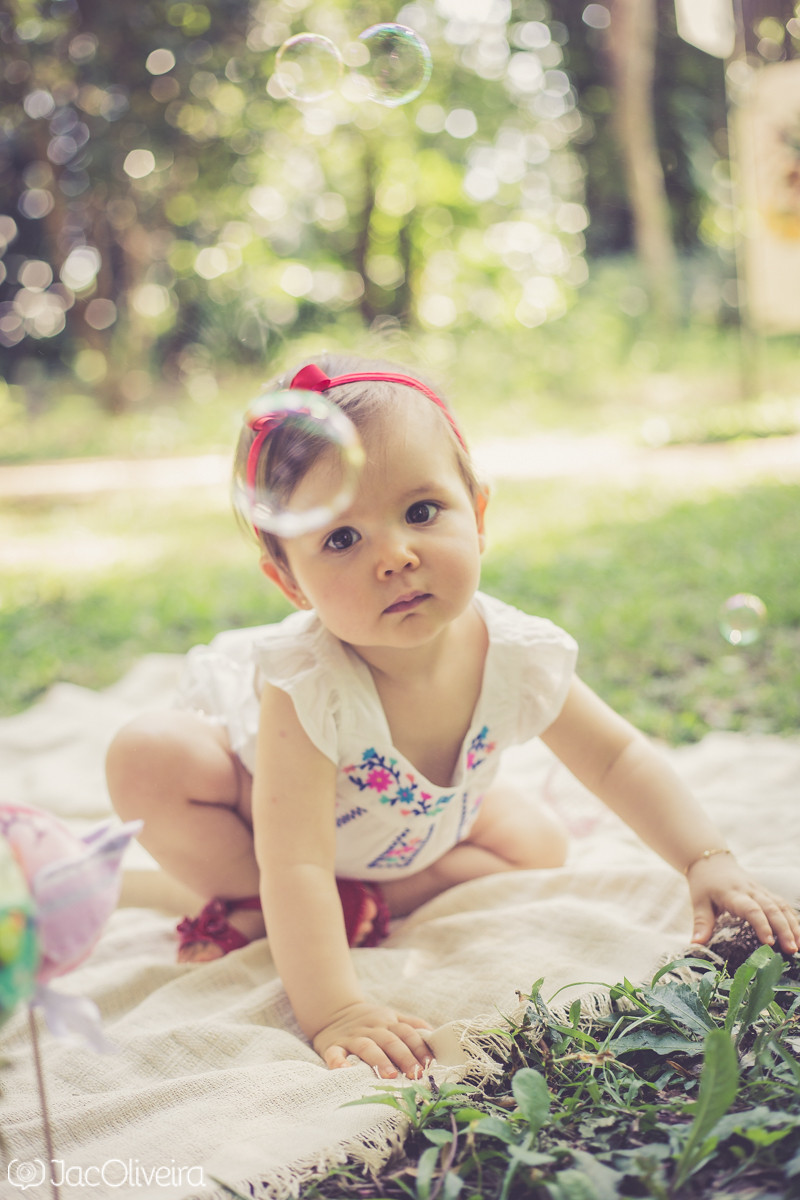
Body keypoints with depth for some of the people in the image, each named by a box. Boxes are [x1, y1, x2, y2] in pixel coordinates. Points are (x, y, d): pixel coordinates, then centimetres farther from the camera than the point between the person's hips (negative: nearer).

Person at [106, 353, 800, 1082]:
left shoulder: (517, 655, -31)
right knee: (149, 758, -31)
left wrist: (709, 861, -26)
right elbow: (295, 863, -45)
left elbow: (618, 759, -16)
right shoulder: (303, 689, -44)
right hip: (254, 762, -4)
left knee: (538, 845, -3)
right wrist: (330, 1010, -51)